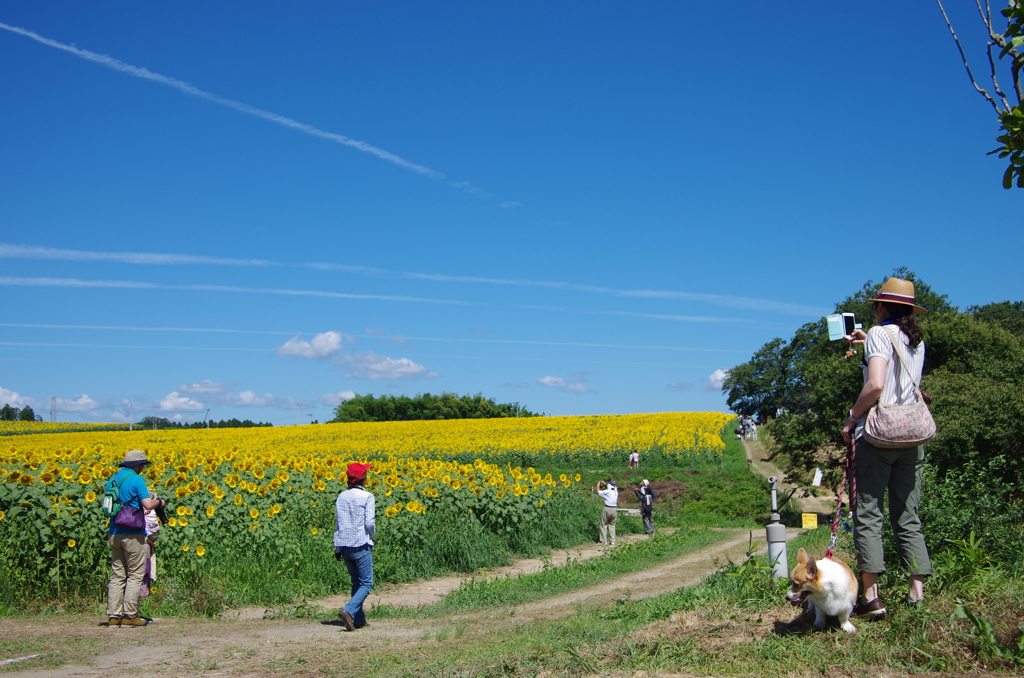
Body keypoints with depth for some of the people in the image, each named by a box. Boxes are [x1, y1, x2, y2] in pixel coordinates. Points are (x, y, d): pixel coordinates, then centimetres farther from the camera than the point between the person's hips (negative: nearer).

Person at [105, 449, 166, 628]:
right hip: (132, 534, -7)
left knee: (117, 575, 10)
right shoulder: (136, 480, -11)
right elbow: (148, 505, -19)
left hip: (113, 533, 7)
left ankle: (113, 616, 8)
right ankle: (129, 616, 2)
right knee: (135, 575, 2)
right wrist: (159, 501, 3)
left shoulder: (112, 480, 12)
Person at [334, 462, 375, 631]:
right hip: (361, 546, -6)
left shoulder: (341, 497, 6)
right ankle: (348, 611, -17)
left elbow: (339, 523, 5)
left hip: (344, 546, 6)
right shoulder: (367, 497, -9)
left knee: (356, 582, 17)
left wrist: (337, 547, 9)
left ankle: (359, 619, 17)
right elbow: (369, 523, -15)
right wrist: (372, 531, 6)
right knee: (366, 584, 2)